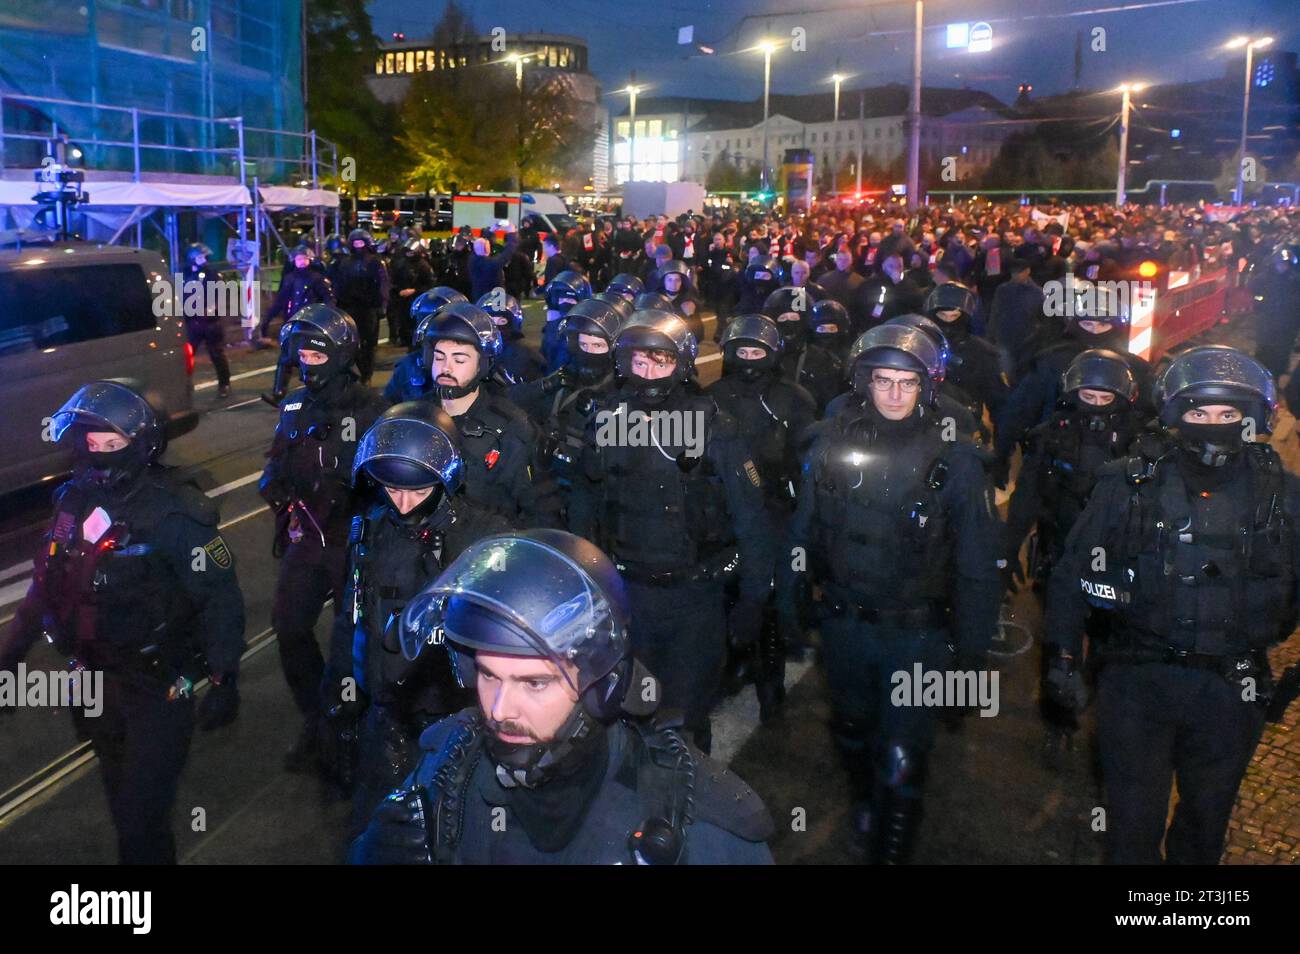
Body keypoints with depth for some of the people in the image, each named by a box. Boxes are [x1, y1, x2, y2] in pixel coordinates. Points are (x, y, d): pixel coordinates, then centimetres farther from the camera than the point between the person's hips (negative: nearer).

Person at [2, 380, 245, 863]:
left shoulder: (175, 513, -19)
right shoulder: (74, 500, 0)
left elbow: (220, 599, -16)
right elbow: (48, 585, 10)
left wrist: (225, 679, -18)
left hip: (158, 687, -6)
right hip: (95, 679, 6)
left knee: (142, 811, -3)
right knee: (122, 799, 22)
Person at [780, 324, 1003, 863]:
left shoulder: (954, 458, -12)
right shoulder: (833, 443, -5)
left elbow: (977, 563, -8)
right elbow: (803, 526, 5)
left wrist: (972, 648, -8)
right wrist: (788, 589, 7)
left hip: (918, 633, -3)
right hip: (844, 623, 4)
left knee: (901, 761, -2)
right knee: (852, 732, 25)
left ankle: (891, 849, 19)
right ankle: (866, 800, 54)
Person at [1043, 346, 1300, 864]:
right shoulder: (1129, 485, -4)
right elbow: (1072, 574, 0)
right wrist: (1063, 660, -2)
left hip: (1231, 690, 2)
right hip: (1136, 680, -2)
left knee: (1206, 822, 19)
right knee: (1133, 825, 6)